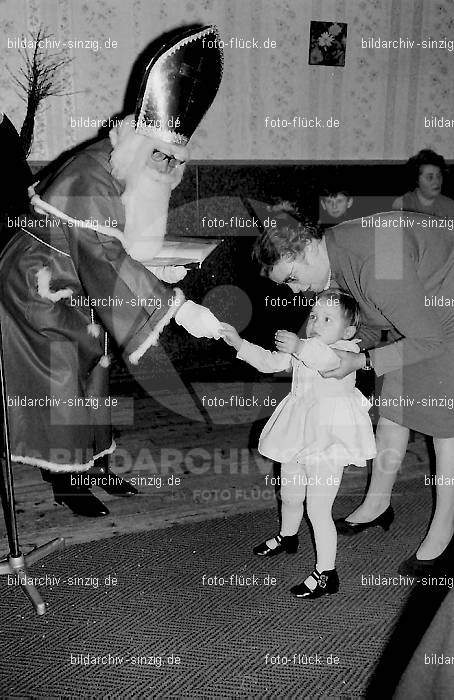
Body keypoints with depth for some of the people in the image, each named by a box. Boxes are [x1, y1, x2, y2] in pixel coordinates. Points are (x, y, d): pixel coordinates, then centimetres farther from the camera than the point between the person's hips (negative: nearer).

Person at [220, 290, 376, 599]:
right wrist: (239, 343, -2)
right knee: (290, 497, 26)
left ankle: (326, 574, 10)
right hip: (298, 437, 8)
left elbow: (332, 360, -38)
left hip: (328, 443, -8)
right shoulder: (304, 349, 9)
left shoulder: (349, 350, -14)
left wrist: (300, 347, -52)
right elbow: (269, 362, 8)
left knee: (318, 510, -4)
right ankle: (288, 537, 54)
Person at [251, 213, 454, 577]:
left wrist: (361, 362, -26)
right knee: (391, 410, 11)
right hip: (414, 316, 9)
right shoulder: (337, 254, -7)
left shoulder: (378, 266, -37)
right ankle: (378, 503, 27)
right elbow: (371, 325, 6)